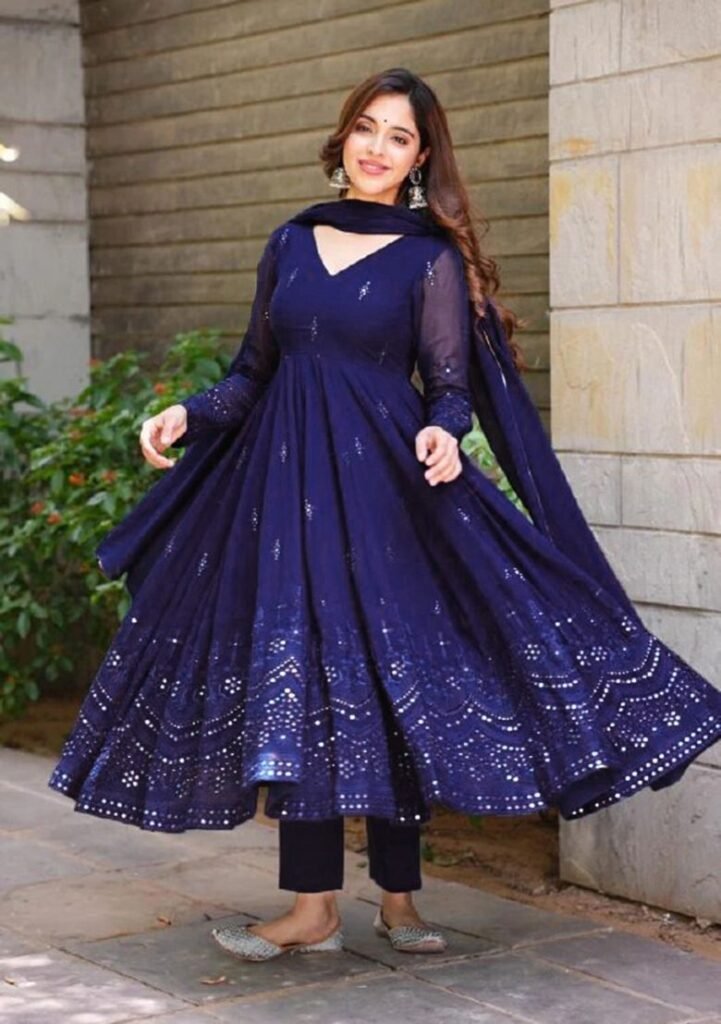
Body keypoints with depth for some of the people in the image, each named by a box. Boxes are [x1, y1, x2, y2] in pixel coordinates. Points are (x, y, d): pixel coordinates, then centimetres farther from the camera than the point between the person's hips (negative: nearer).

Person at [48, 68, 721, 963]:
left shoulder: (432, 258, 0)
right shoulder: (291, 242, 12)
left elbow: (451, 386, -2)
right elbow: (254, 372, 16)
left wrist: (441, 434, -23)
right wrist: (190, 415, 0)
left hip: (383, 487, -4)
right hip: (286, 480, 4)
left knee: (391, 681, -1)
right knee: (295, 681, 0)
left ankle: (398, 899, 11)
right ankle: (313, 906, 4)